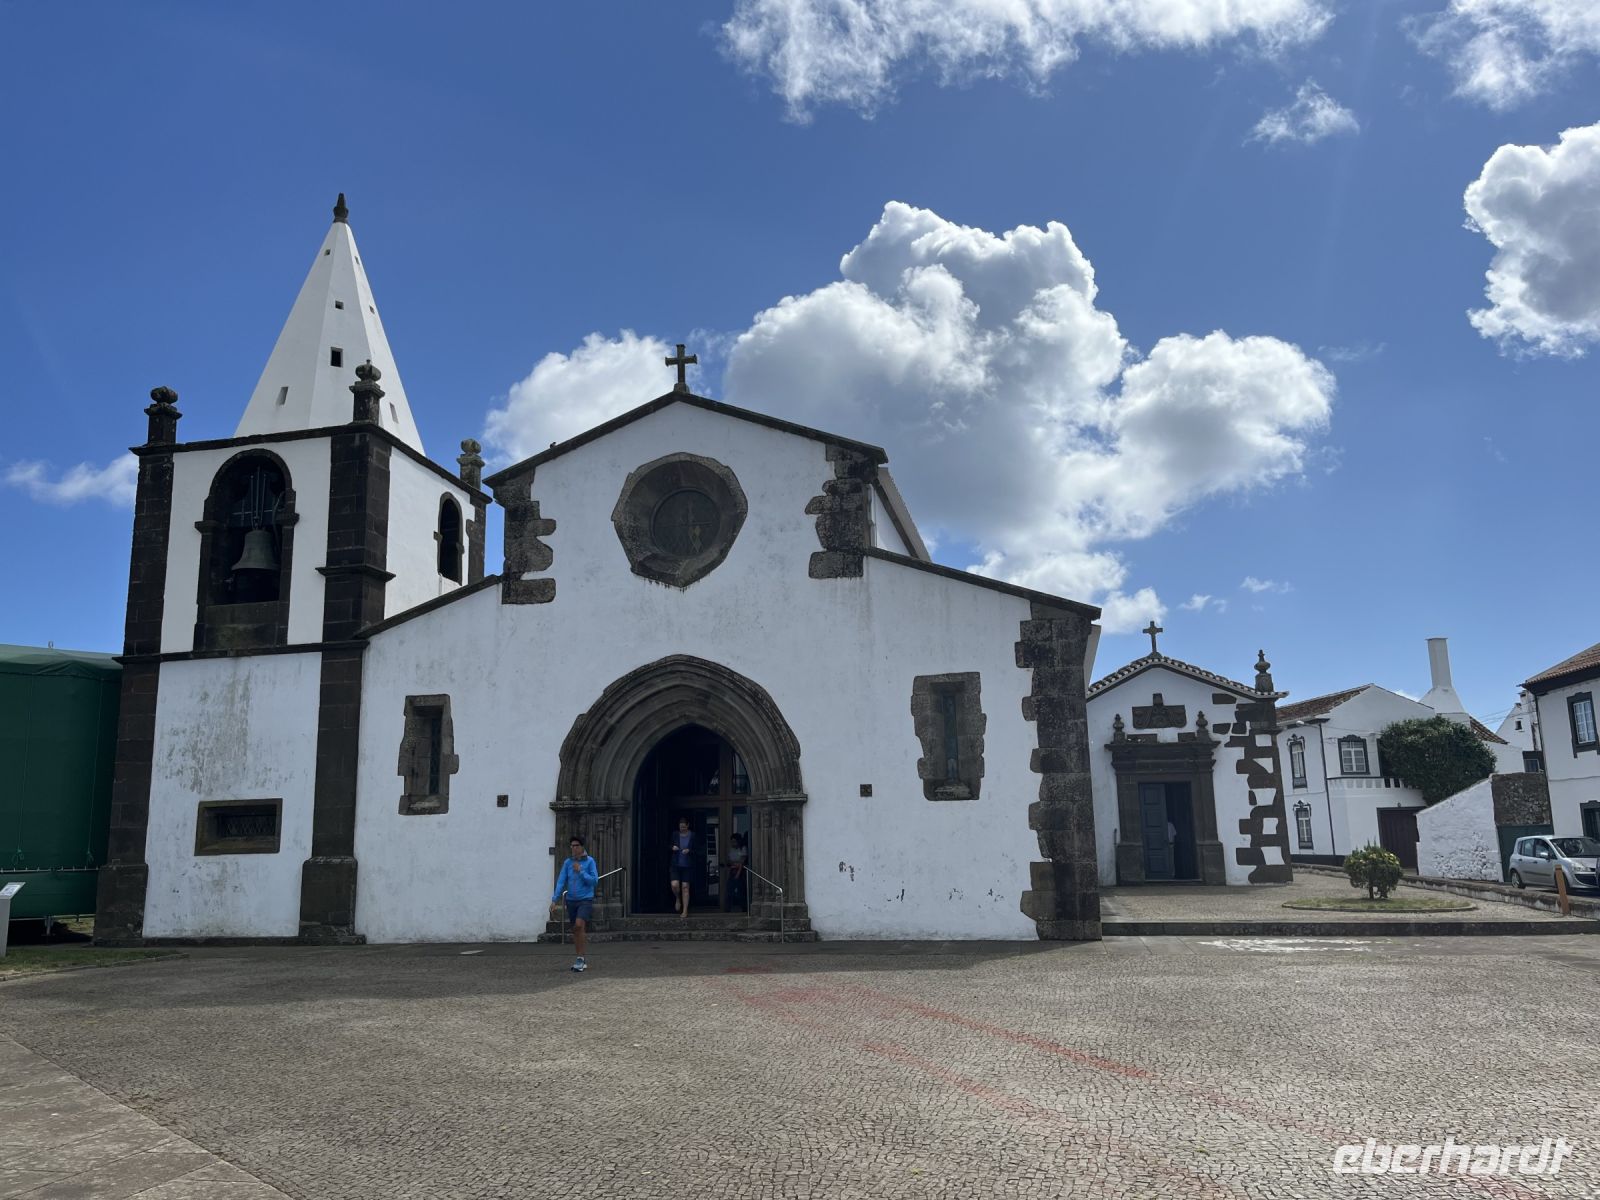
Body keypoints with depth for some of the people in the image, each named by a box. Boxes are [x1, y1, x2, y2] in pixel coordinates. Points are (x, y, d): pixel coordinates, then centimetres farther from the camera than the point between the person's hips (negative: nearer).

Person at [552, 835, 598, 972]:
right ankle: (582, 961, 20)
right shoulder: (568, 862, 4)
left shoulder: (590, 861, -4)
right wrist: (554, 899, -9)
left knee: (579, 926, -22)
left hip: (585, 900, -4)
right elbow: (561, 881, 0)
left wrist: (580, 871, -16)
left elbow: (594, 881, -8)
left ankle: (580, 958, -13)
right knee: (576, 930, 9)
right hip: (571, 900, 4)